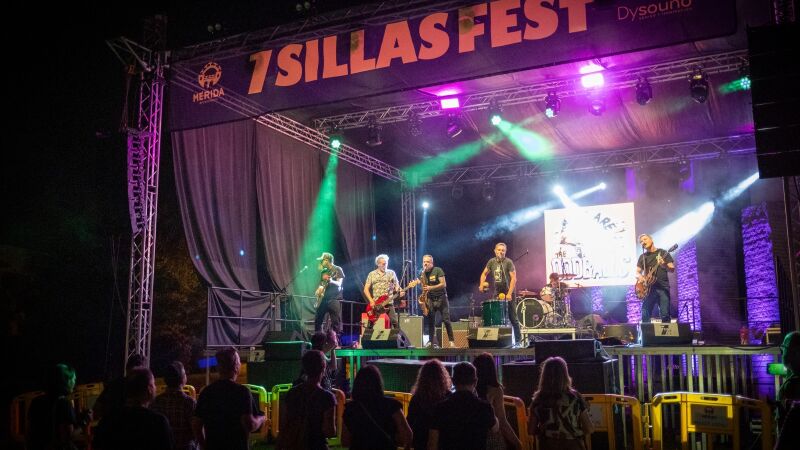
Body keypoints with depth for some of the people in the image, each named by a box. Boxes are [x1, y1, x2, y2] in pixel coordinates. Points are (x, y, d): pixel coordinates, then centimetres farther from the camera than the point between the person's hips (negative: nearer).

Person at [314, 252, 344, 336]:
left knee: (336, 322, -10)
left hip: (334, 299, -7)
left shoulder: (337, 270, -2)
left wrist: (331, 281, -31)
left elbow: (339, 284, -11)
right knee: (317, 320, 7)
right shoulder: (323, 272, 17)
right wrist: (318, 290, 2)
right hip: (323, 299, 7)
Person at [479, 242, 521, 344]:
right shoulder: (491, 262, 5)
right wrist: (482, 284, -2)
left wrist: (509, 293, -21)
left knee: (513, 318, 0)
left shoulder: (508, 262, -10)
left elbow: (514, 278, -14)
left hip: (508, 294, -5)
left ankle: (518, 339, 8)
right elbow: (484, 273, 17)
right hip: (497, 294, 5)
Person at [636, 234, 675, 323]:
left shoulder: (663, 253, 6)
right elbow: (637, 272, 15)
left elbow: (672, 269, 0)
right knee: (645, 315, -4)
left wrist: (664, 265, -22)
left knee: (665, 315, -8)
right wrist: (639, 276, -9)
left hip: (663, 288, -2)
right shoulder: (642, 257, 15)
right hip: (648, 288, 3)